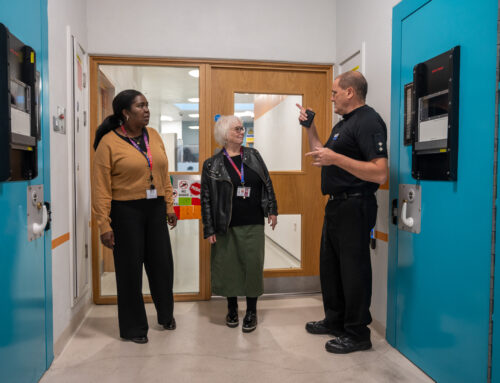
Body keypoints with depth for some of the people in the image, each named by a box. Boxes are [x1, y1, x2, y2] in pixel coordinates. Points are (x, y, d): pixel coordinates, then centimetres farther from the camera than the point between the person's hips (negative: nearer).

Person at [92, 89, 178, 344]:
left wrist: (169, 206, 10)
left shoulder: (153, 136, 7)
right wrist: (104, 225, -15)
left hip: (155, 209, 5)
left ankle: (166, 314, 37)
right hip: (126, 211, -5)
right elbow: (101, 187, -12)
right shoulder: (109, 142, -9)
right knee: (130, 268, 7)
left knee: (162, 263, 12)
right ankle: (133, 327, 25)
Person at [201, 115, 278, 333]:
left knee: (253, 265, 3)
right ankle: (232, 308, 27)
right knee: (228, 265, 6)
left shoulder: (254, 156, 7)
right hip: (226, 226, -2)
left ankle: (251, 311, 19)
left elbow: (267, 183, 11)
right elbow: (206, 199, -3)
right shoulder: (212, 165, -3)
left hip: (253, 225, 2)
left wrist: (272, 210, 5)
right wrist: (209, 229, -5)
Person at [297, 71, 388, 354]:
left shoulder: (368, 121, -14)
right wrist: (310, 128, 16)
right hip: (337, 204, 10)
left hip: (355, 207, -10)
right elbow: (322, 155, 25)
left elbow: (380, 173, -25)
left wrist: (336, 158, -27)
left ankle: (357, 333, 16)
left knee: (353, 269, 0)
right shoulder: (344, 123, 18)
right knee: (330, 265, 18)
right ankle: (335, 321, 34)